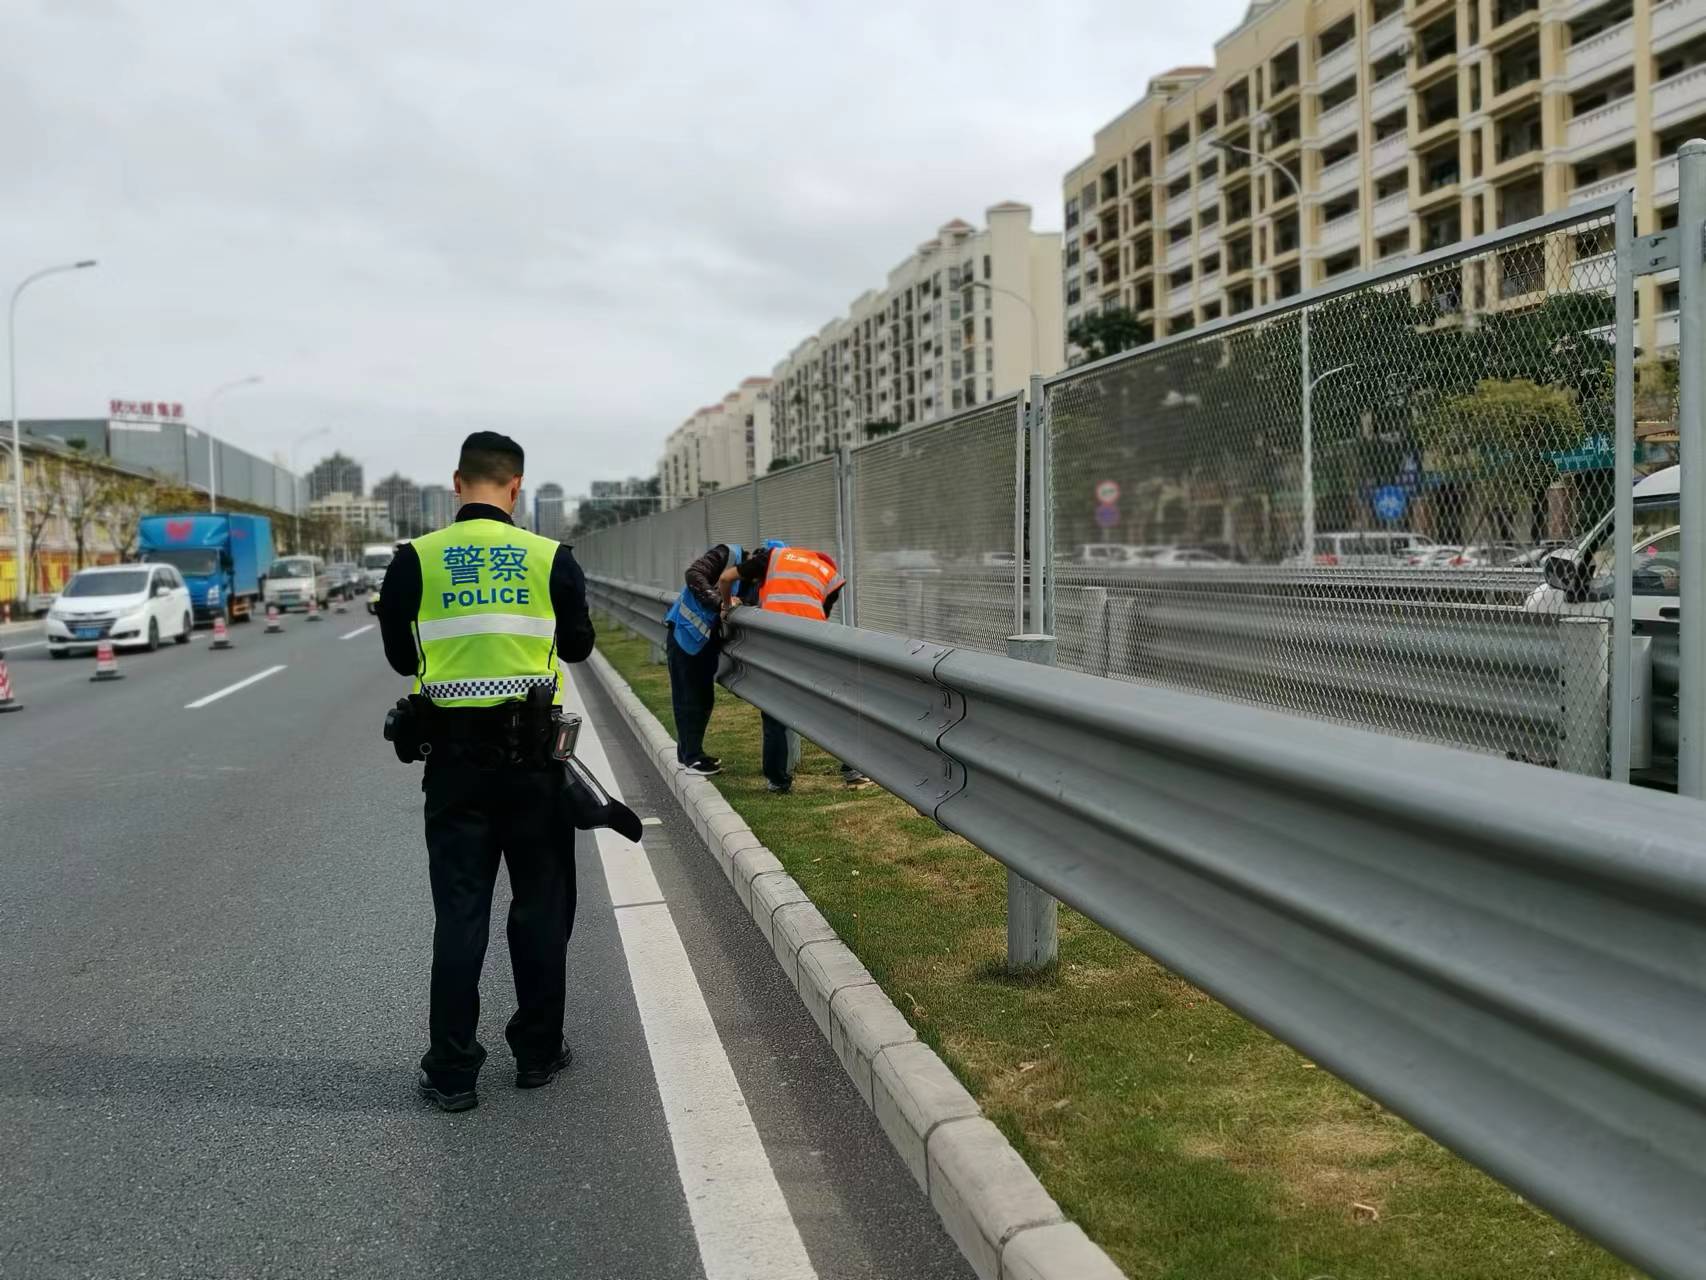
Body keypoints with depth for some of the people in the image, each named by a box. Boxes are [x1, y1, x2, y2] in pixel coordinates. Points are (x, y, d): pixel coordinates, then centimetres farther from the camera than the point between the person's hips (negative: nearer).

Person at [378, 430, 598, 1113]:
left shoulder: (415, 560, -4)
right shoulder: (550, 558, -5)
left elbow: (400, 658, 5)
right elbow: (577, 646, 7)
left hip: (455, 756, 0)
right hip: (533, 756, 0)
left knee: (459, 913, 6)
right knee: (541, 908, 13)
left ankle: (451, 1072, 9)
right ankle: (538, 1051, 23)